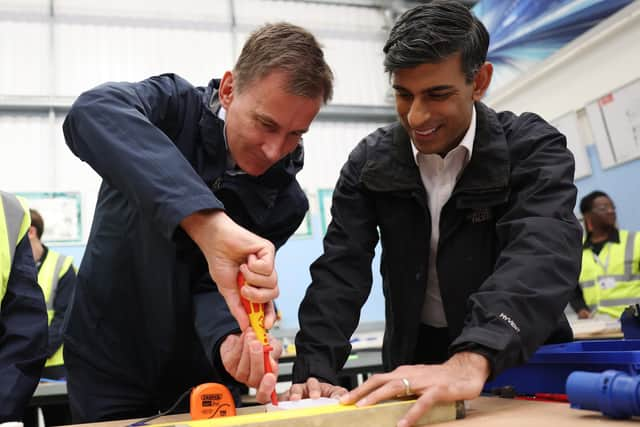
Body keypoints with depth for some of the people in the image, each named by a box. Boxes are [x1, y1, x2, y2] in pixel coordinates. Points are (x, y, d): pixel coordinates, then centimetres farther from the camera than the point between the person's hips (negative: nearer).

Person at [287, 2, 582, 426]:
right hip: (416, 357, 2)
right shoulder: (370, 162, -6)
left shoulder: (534, 149, -13)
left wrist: (472, 361, -45)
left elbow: (544, 256, -28)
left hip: (521, 358, -1)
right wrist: (314, 373, -25)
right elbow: (340, 270, -10)